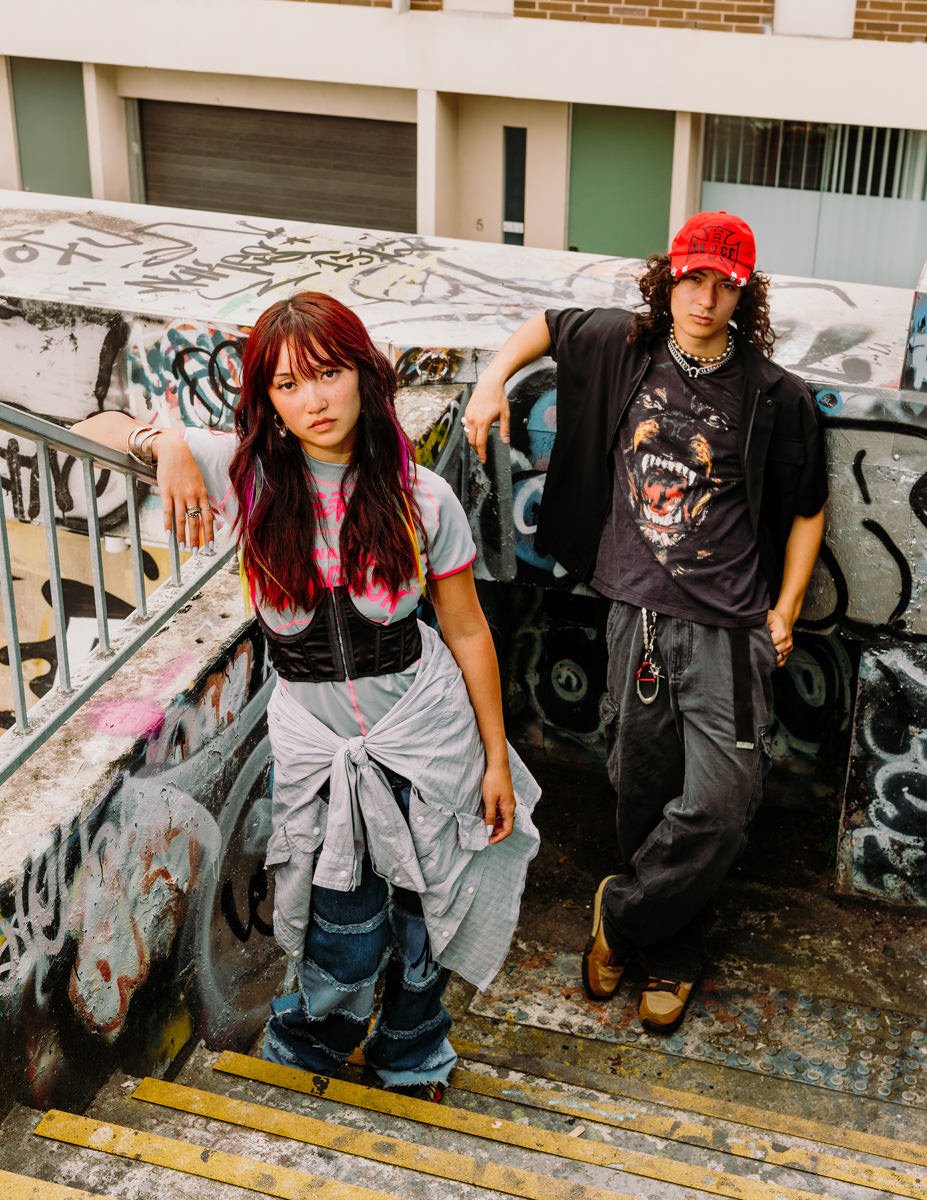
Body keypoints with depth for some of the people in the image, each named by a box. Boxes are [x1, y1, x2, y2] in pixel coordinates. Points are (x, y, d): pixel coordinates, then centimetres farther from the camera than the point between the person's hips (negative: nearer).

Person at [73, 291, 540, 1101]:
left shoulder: (422, 497, -10)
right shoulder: (245, 473, -11)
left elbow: (468, 631, -2)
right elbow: (94, 428, -5)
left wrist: (497, 761, 1)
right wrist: (163, 443, -26)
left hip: (428, 729, 1)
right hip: (314, 740, 0)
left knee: (425, 919, 15)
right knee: (349, 942, 3)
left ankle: (412, 1059, 46)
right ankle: (308, 1042, 40)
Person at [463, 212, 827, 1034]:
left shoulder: (776, 396, -6)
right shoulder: (625, 347, 2)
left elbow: (807, 509, 6)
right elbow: (546, 325, 21)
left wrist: (786, 611, 3)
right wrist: (494, 380, 6)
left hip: (728, 626, -2)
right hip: (638, 613, 3)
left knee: (718, 804, -10)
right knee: (643, 791, 12)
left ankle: (623, 915, 15)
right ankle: (670, 953, 32)